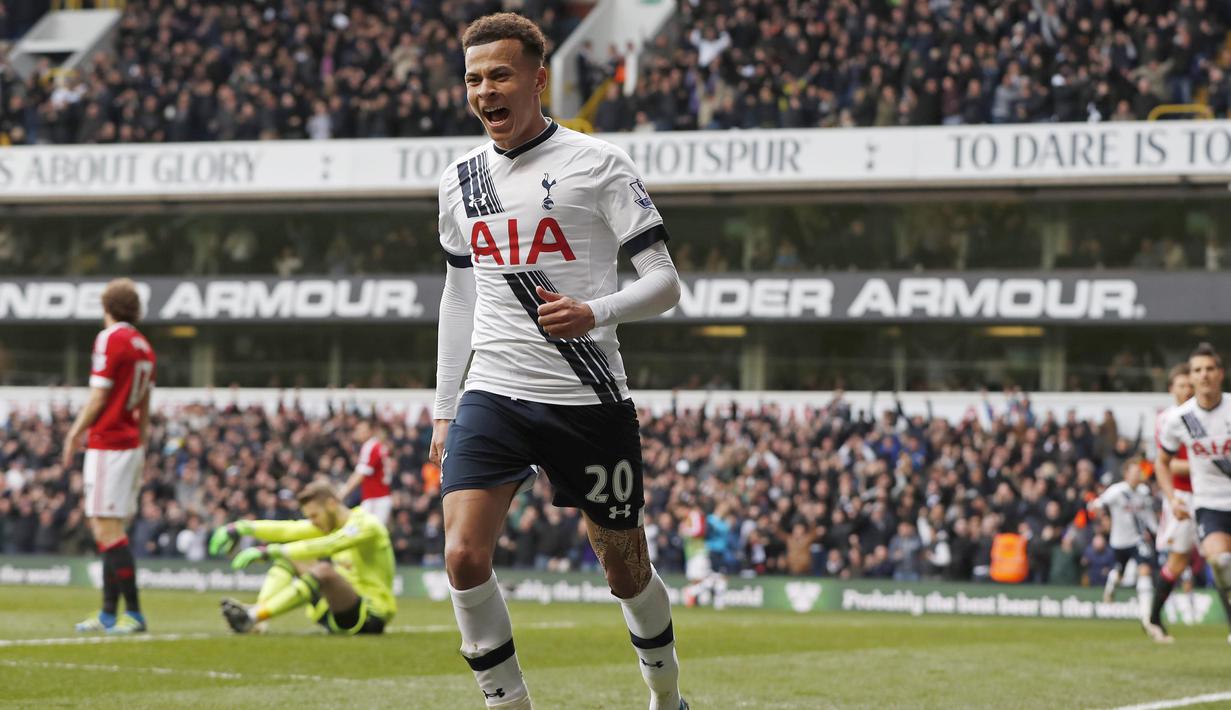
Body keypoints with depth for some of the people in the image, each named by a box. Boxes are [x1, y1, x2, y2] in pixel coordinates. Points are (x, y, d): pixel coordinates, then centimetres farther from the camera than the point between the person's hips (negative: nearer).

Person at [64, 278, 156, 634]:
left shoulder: (110, 339, -12)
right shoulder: (144, 347, 13)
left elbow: (98, 398, -15)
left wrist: (74, 435, -5)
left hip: (108, 444, -9)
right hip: (131, 444, 9)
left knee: (108, 529, -9)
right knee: (110, 529, 13)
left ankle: (134, 613, -12)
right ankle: (109, 614, 14)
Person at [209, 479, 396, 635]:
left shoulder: (366, 523, -14)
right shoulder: (328, 523, 12)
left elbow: (324, 546, -28)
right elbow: (288, 530, 3)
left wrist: (270, 551, -33)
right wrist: (243, 527, -11)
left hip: (372, 619, -9)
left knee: (324, 570, -34)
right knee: (289, 559, 5)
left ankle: (255, 616, -38)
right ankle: (257, 611, -19)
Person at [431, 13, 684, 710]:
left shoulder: (598, 163, -5)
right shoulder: (461, 180, 10)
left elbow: (665, 282, -6)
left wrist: (595, 313, -25)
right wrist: (443, 409, 19)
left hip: (589, 402, -3)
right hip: (492, 396, 3)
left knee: (626, 570, 8)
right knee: (465, 556, -17)